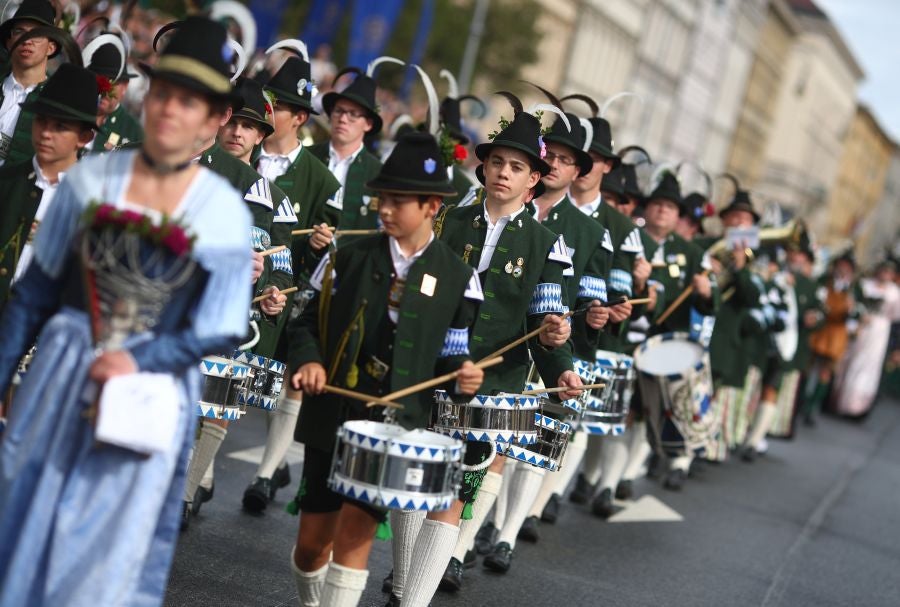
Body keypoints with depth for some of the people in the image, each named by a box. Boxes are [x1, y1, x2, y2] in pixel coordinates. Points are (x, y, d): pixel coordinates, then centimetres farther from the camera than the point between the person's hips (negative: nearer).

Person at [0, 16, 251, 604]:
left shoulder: (224, 213, -10)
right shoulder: (92, 178, -3)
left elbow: (218, 333, -7)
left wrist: (136, 361, -18)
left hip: (148, 402, -2)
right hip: (58, 379, 3)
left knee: (110, 546, 7)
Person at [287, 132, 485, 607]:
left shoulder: (456, 277, 0)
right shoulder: (350, 258, 3)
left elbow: (451, 353, 6)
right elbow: (308, 323, 7)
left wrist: (462, 375, -15)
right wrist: (309, 361, -11)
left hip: (398, 424, -2)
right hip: (332, 416, 2)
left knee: (354, 528, -12)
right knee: (312, 542, 9)